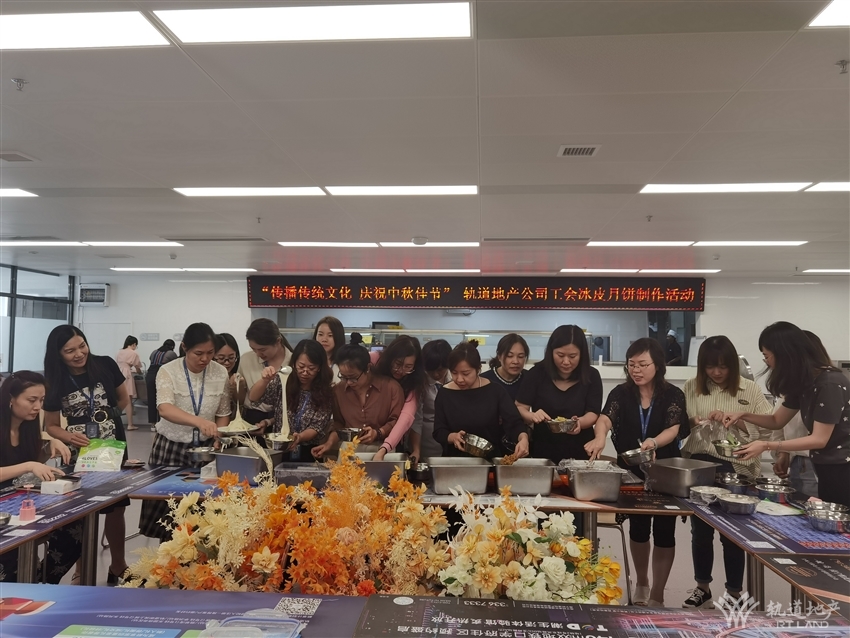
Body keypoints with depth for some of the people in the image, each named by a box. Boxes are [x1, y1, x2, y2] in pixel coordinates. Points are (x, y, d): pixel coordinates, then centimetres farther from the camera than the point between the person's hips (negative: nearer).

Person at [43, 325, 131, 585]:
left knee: (116, 509, 10)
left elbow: (123, 400, 8)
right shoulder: (55, 382, -8)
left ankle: (117, 566, 28)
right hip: (79, 455, 0)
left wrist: (104, 416, 5)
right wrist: (68, 437, -18)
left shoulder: (105, 365, -9)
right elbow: (51, 425, 0)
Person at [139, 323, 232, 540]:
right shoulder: (168, 371, -13)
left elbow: (223, 414, 5)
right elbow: (165, 409, -30)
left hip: (205, 448, 2)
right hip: (170, 446, -1)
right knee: (165, 505, 6)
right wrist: (199, 421, -47)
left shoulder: (221, 373, -5)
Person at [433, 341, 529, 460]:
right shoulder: (445, 393, -1)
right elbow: (438, 431, 2)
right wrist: (452, 437, -19)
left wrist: (523, 438, -30)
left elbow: (514, 422, -10)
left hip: (491, 460, 2)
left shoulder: (495, 391, -4)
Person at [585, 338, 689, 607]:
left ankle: (657, 596, 19)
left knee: (663, 531, 3)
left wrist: (653, 442, -40)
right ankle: (641, 583, 38)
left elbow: (673, 429, -18)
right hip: (632, 473, 2)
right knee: (638, 527, 15)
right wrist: (600, 437, -43)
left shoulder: (673, 395, -6)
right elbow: (605, 418, -20)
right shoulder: (621, 393, -3)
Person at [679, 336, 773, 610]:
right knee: (700, 531, 14)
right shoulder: (692, 387, 3)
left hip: (735, 468, -2)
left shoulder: (750, 389, -3)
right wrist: (692, 422, -14)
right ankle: (702, 587, 32)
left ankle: (734, 592, 26)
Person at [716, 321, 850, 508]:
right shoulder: (803, 382, 5)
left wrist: (766, 446, -23)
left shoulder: (829, 383, -21)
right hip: (826, 469, 8)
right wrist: (743, 415, -2)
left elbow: (819, 439, -20)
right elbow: (777, 421, 15)